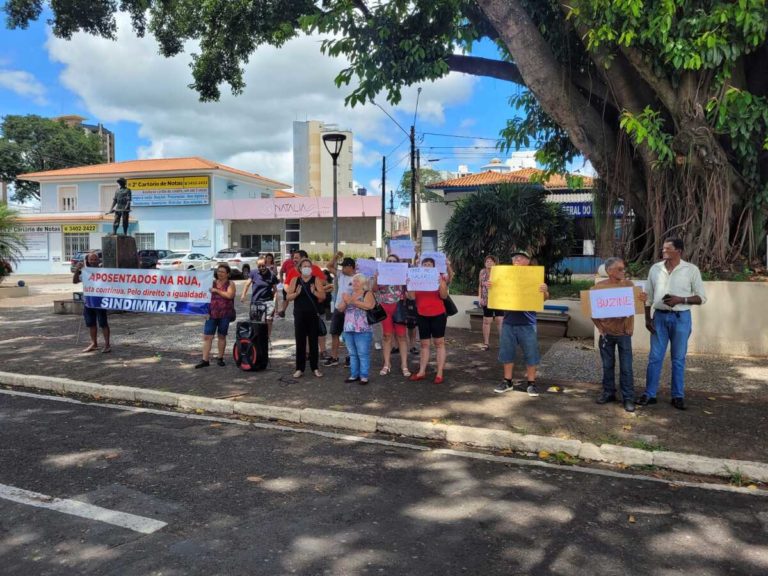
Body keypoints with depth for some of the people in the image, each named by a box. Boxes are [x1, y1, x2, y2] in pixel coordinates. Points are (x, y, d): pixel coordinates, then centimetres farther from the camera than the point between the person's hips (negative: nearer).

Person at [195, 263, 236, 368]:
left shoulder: (230, 284, 1)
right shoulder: (212, 282, 10)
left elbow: (229, 295, -16)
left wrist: (216, 290, -13)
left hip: (224, 314, -2)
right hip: (212, 313, 3)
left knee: (222, 336, 9)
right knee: (207, 337, -2)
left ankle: (220, 358, 20)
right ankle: (205, 360, 1)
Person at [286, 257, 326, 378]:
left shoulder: (316, 280, 1)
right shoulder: (295, 280, 5)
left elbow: (323, 296, -5)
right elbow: (289, 297, 3)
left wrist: (314, 292, -22)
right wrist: (296, 293, -16)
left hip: (313, 315, -1)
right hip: (299, 314, 1)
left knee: (313, 341, 5)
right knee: (300, 342, 3)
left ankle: (315, 368, 14)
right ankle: (300, 369, 10)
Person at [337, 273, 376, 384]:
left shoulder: (368, 293, 0)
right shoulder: (349, 294, 17)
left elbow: (369, 306, -19)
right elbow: (340, 309, 11)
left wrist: (352, 301, -20)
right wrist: (345, 302, -10)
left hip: (363, 330, -6)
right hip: (348, 329, 6)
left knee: (363, 354, -4)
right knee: (352, 354, 11)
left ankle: (364, 376, 1)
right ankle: (354, 375, 18)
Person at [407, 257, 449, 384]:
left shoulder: (439, 277, -2)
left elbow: (444, 296, -11)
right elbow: (412, 297, -1)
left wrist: (441, 282, -24)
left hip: (438, 315, -3)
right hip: (422, 315, 3)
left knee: (439, 343, 2)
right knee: (424, 344, 9)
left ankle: (440, 373, 4)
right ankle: (422, 372, 14)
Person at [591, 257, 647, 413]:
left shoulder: (629, 285, 0)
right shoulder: (599, 286, -3)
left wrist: (642, 300, -18)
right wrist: (599, 326, -3)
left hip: (623, 333, 0)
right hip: (606, 333, 1)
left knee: (626, 367, 1)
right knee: (607, 365, 12)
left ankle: (628, 398, 8)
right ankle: (608, 392, 25)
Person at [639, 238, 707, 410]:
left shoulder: (691, 270, -4)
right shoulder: (655, 268, 5)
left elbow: (701, 297, -2)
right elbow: (648, 296, 10)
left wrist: (681, 299, -17)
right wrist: (647, 318, 4)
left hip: (681, 318, -2)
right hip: (660, 316, 2)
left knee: (678, 358, 7)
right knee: (654, 357, 4)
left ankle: (678, 396, 16)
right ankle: (649, 394, 10)